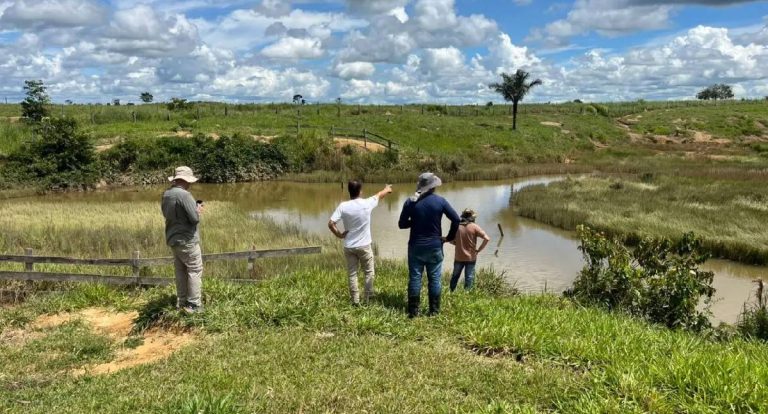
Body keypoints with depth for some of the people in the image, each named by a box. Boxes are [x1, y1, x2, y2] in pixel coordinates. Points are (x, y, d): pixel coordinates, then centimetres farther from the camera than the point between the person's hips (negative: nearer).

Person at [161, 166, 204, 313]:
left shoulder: (166, 194, 5)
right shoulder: (184, 195, -21)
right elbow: (195, 218, -22)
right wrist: (198, 210, 0)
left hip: (172, 239, 8)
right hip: (187, 240, -8)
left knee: (181, 271, 17)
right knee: (195, 270, -1)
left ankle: (181, 302, 24)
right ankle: (194, 305, 0)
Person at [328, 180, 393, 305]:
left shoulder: (343, 206, -10)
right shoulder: (367, 203, -11)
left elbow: (331, 223, -15)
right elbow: (379, 195, 11)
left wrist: (339, 234, 0)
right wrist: (387, 189, 31)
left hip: (349, 246, 2)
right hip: (364, 245, -1)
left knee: (352, 274, 11)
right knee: (369, 272, 17)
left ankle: (355, 300, 16)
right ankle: (368, 297, 23)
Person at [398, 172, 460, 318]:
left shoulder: (410, 202, -6)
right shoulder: (440, 201, -6)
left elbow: (402, 224, -3)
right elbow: (456, 219, -7)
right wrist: (450, 237, 4)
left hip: (416, 246, 0)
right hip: (435, 246, 0)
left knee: (415, 278, 7)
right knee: (434, 278, 9)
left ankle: (413, 311, 10)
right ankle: (434, 310, 14)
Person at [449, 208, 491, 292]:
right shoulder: (474, 227, -11)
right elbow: (487, 238, -18)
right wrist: (479, 250, -9)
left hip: (459, 257, 3)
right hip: (471, 258, -3)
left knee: (455, 277, 19)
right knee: (469, 279, 8)